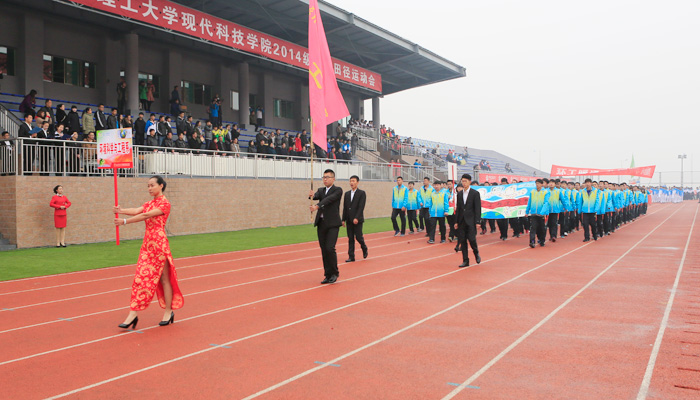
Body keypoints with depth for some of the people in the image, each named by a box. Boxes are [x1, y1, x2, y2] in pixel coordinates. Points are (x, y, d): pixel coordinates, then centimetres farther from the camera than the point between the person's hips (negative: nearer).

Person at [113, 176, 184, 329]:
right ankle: (133, 314, 2)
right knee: (141, 277, 2)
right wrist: (121, 211, -19)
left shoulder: (164, 203, -8)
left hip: (159, 243, -7)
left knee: (164, 278, 3)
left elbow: (145, 216, -18)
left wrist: (124, 221, -22)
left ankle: (168, 312, 15)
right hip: (147, 242, 7)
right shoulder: (149, 203, 16)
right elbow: (137, 211, -2)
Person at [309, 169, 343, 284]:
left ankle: (334, 273, 4)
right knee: (324, 250, 6)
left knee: (330, 248, -14)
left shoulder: (338, 190, -2)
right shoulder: (320, 190, 15)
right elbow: (316, 196, -7)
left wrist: (317, 206, -33)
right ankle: (328, 275, 14)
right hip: (321, 224, 5)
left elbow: (329, 199, -19)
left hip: (332, 224, -5)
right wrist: (312, 195, -31)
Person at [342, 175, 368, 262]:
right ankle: (351, 257, 8)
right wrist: (343, 219, 8)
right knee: (350, 239, 5)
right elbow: (345, 208, 13)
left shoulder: (362, 193, -3)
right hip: (349, 220, 5)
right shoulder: (347, 194, 12)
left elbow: (361, 207, -12)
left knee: (358, 237, -4)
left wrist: (356, 218, -21)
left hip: (357, 220, -5)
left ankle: (364, 249, 25)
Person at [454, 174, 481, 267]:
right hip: (462, 221, 5)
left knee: (471, 239, -11)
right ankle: (465, 261, 9)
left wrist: (477, 221, -12)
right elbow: (457, 208, 13)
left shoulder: (475, 193, -3)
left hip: (471, 221, -5)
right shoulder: (459, 194, 12)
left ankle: (476, 253, 19)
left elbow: (477, 208, -6)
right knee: (462, 241, 3)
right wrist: (456, 221, 9)